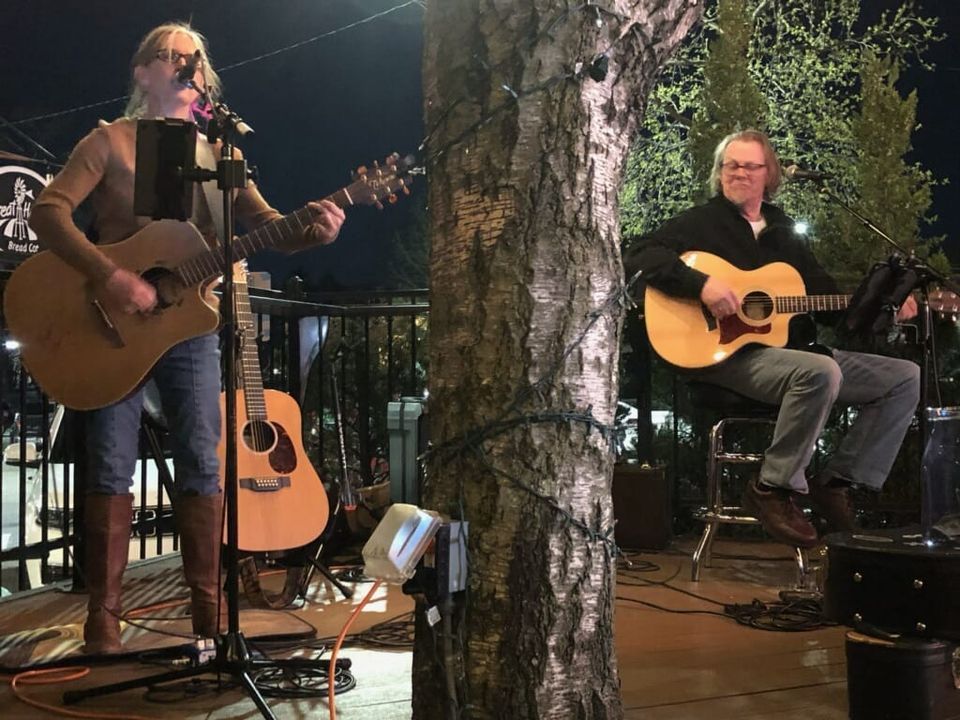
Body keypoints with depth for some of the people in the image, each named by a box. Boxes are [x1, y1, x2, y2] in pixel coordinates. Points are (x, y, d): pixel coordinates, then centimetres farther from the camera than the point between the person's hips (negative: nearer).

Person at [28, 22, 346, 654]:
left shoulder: (217, 153, 12)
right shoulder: (111, 142, 0)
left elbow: (266, 222, 3)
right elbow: (49, 209, -11)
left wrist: (313, 229, -20)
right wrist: (108, 276, -25)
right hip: (115, 324, -3)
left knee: (202, 465, 2)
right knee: (112, 468, -1)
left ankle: (209, 605, 10)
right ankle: (104, 614, 7)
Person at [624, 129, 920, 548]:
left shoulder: (784, 234, 22)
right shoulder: (701, 223, 2)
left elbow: (828, 295, 21)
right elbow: (639, 257, -13)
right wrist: (701, 284, -26)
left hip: (793, 349, 8)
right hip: (728, 353, -7)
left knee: (905, 377, 1)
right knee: (820, 373, -37)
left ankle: (837, 483, 1)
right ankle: (774, 488, -20)